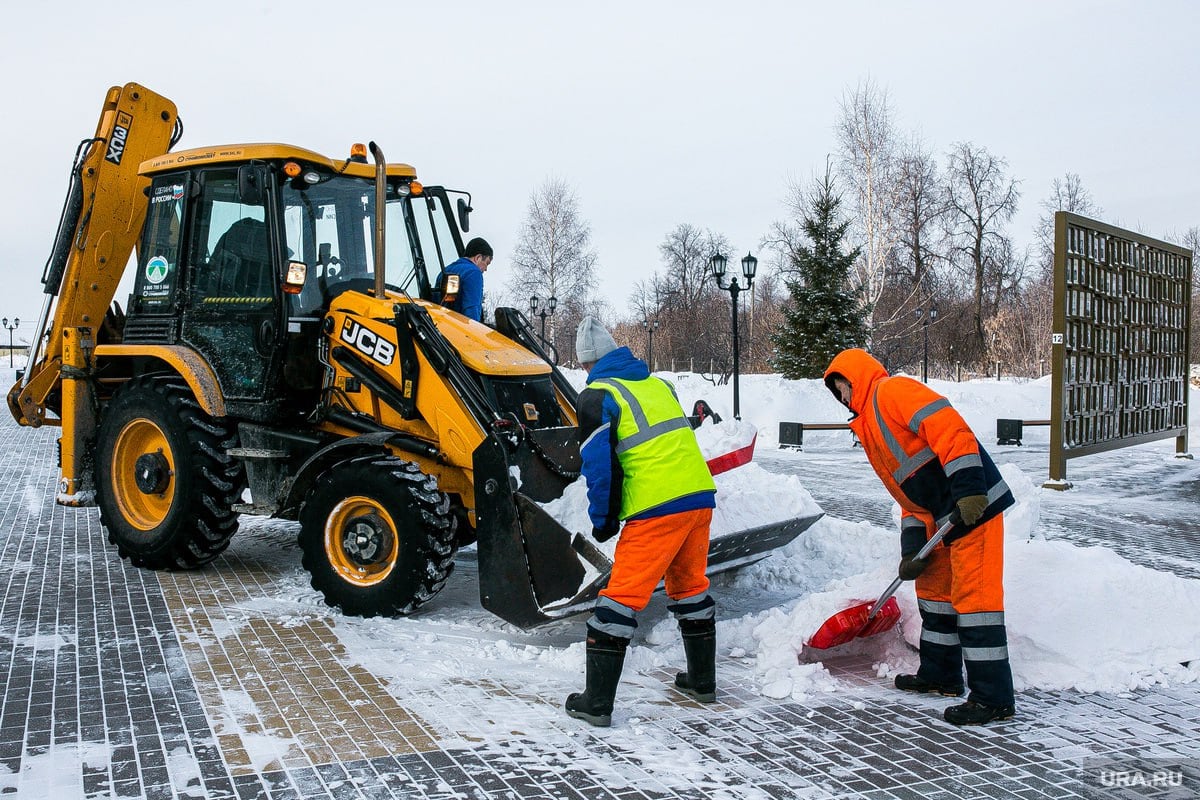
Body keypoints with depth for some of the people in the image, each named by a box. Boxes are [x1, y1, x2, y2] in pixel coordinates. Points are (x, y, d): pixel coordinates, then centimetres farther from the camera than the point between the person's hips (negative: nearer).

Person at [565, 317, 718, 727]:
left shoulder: (598, 396, -3)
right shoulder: (659, 385, 18)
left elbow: (598, 465, -9)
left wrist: (603, 521, 3)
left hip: (656, 510, -7)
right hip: (700, 497, 7)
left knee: (622, 596, -2)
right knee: (691, 587, 22)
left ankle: (597, 701, 0)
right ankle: (702, 680, 34)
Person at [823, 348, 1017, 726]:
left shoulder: (892, 390, -7)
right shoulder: (869, 431, 22)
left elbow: (950, 429, -21)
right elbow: (911, 496, 19)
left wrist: (968, 490, -28)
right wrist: (913, 548, 8)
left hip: (974, 505, -11)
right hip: (942, 517, 11)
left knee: (973, 595, -8)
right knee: (933, 588, 20)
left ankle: (993, 698, -1)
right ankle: (940, 675, 34)